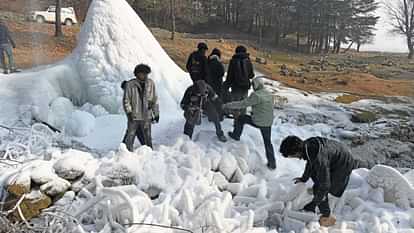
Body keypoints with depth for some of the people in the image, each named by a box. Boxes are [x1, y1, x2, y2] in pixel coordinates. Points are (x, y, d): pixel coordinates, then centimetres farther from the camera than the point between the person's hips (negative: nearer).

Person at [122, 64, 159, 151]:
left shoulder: (150, 83, 2)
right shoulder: (130, 85, -7)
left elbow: (155, 100, 10)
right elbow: (126, 100, -3)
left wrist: (156, 113, 11)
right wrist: (129, 112, -13)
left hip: (146, 117, 3)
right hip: (134, 117, -3)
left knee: (147, 138, 12)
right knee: (130, 137, -2)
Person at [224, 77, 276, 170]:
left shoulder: (256, 95, -20)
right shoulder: (269, 94, 3)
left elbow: (242, 104, -19)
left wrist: (228, 105, -10)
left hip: (257, 122, -6)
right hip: (268, 122, 6)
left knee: (241, 118, 18)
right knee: (268, 142, 18)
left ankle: (236, 135, 36)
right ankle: (272, 163, 20)